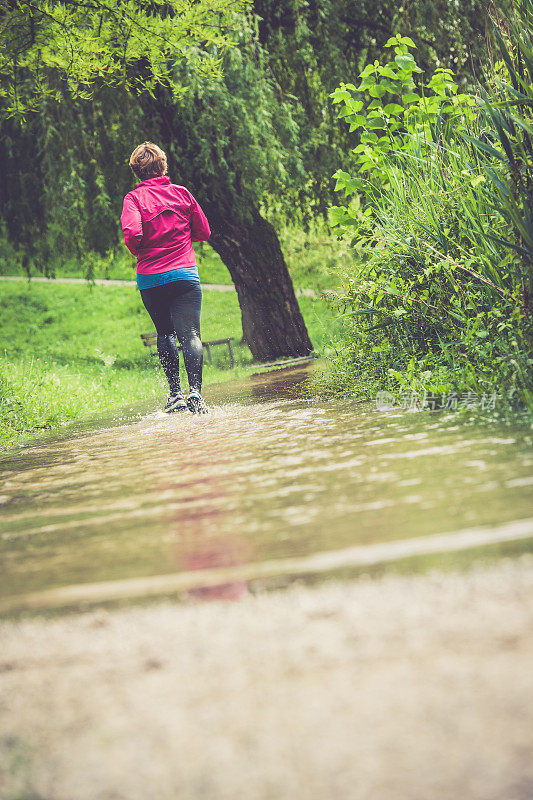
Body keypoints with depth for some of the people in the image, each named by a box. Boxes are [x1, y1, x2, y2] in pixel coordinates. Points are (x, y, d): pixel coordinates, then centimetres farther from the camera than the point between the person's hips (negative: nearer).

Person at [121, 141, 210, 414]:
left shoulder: (134, 198, -2)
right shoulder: (181, 193, 5)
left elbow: (132, 233, -18)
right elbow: (203, 232, 9)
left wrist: (137, 251, 3)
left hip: (150, 277, 0)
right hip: (185, 274, 0)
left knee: (165, 333, 16)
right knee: (190, 334, -5)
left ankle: (175, 392, 11)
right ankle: (195, 391, -22)